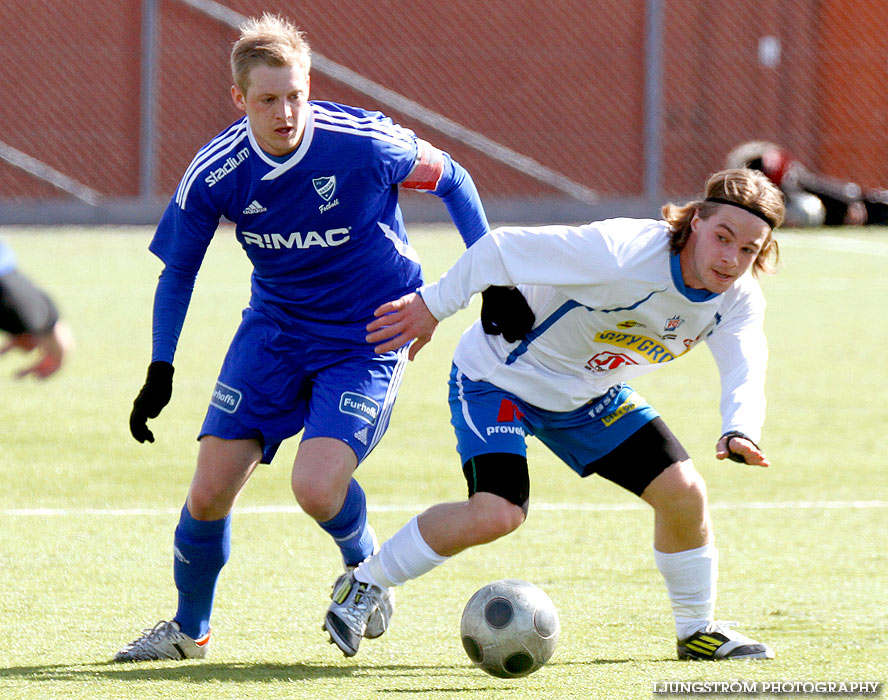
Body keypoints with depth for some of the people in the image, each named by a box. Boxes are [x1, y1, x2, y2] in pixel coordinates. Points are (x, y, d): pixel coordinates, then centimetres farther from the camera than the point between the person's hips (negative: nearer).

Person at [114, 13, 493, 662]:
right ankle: (190, 628, 23)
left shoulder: (364, 142, -22)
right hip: (274, 328, 3)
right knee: (209, 490, -3)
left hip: (369, 337, -3)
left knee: (317, 486, -23)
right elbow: (178, 274, 2)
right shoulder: (214, 174, -14)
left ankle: (363, 570, 12)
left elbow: (451, 179, -3)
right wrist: (160, 371, -4)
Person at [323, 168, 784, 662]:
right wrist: (431, 307, -22)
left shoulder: (739, 300, -14)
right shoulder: (619, 254, -36)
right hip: (500, 376, -7)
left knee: (685, 492, -3)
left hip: (589, 391, 7)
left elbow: (745, 371, -25)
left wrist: (740, 433, -48)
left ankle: (698, 630, 21)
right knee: (496, 514, -25)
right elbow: (502, 247, -31)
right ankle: (366, 584, -4)